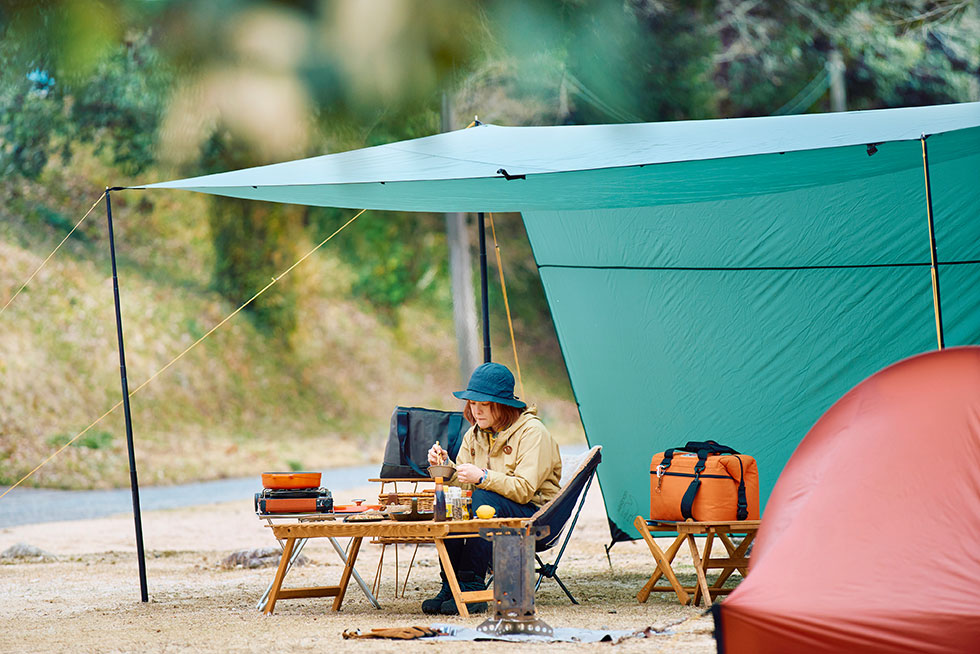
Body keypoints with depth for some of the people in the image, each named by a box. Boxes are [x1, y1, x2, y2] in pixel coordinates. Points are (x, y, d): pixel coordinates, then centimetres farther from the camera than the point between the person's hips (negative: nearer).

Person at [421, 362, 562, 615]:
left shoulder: (532, 432, -12)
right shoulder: (475, 435, 9)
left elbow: (524, 490, -21)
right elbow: (463, 482, 9)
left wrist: (481, 477, -33)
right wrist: (445, 465, -12)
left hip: (535, 514, -6)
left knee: (483, 498, -34)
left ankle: (471, 589, -35)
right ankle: (449, 587, -22)